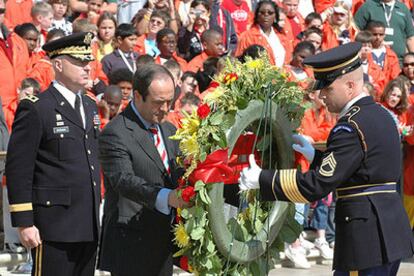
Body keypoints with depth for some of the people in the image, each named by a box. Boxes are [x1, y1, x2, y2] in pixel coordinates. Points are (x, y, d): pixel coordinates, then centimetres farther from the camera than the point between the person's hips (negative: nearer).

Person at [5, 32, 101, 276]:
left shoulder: (90, 107, 15)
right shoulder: (35, 109, -8)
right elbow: (18, 170, -11)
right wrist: (24, 223, -14)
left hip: (88, 226, 7)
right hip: (54, 227, -7)